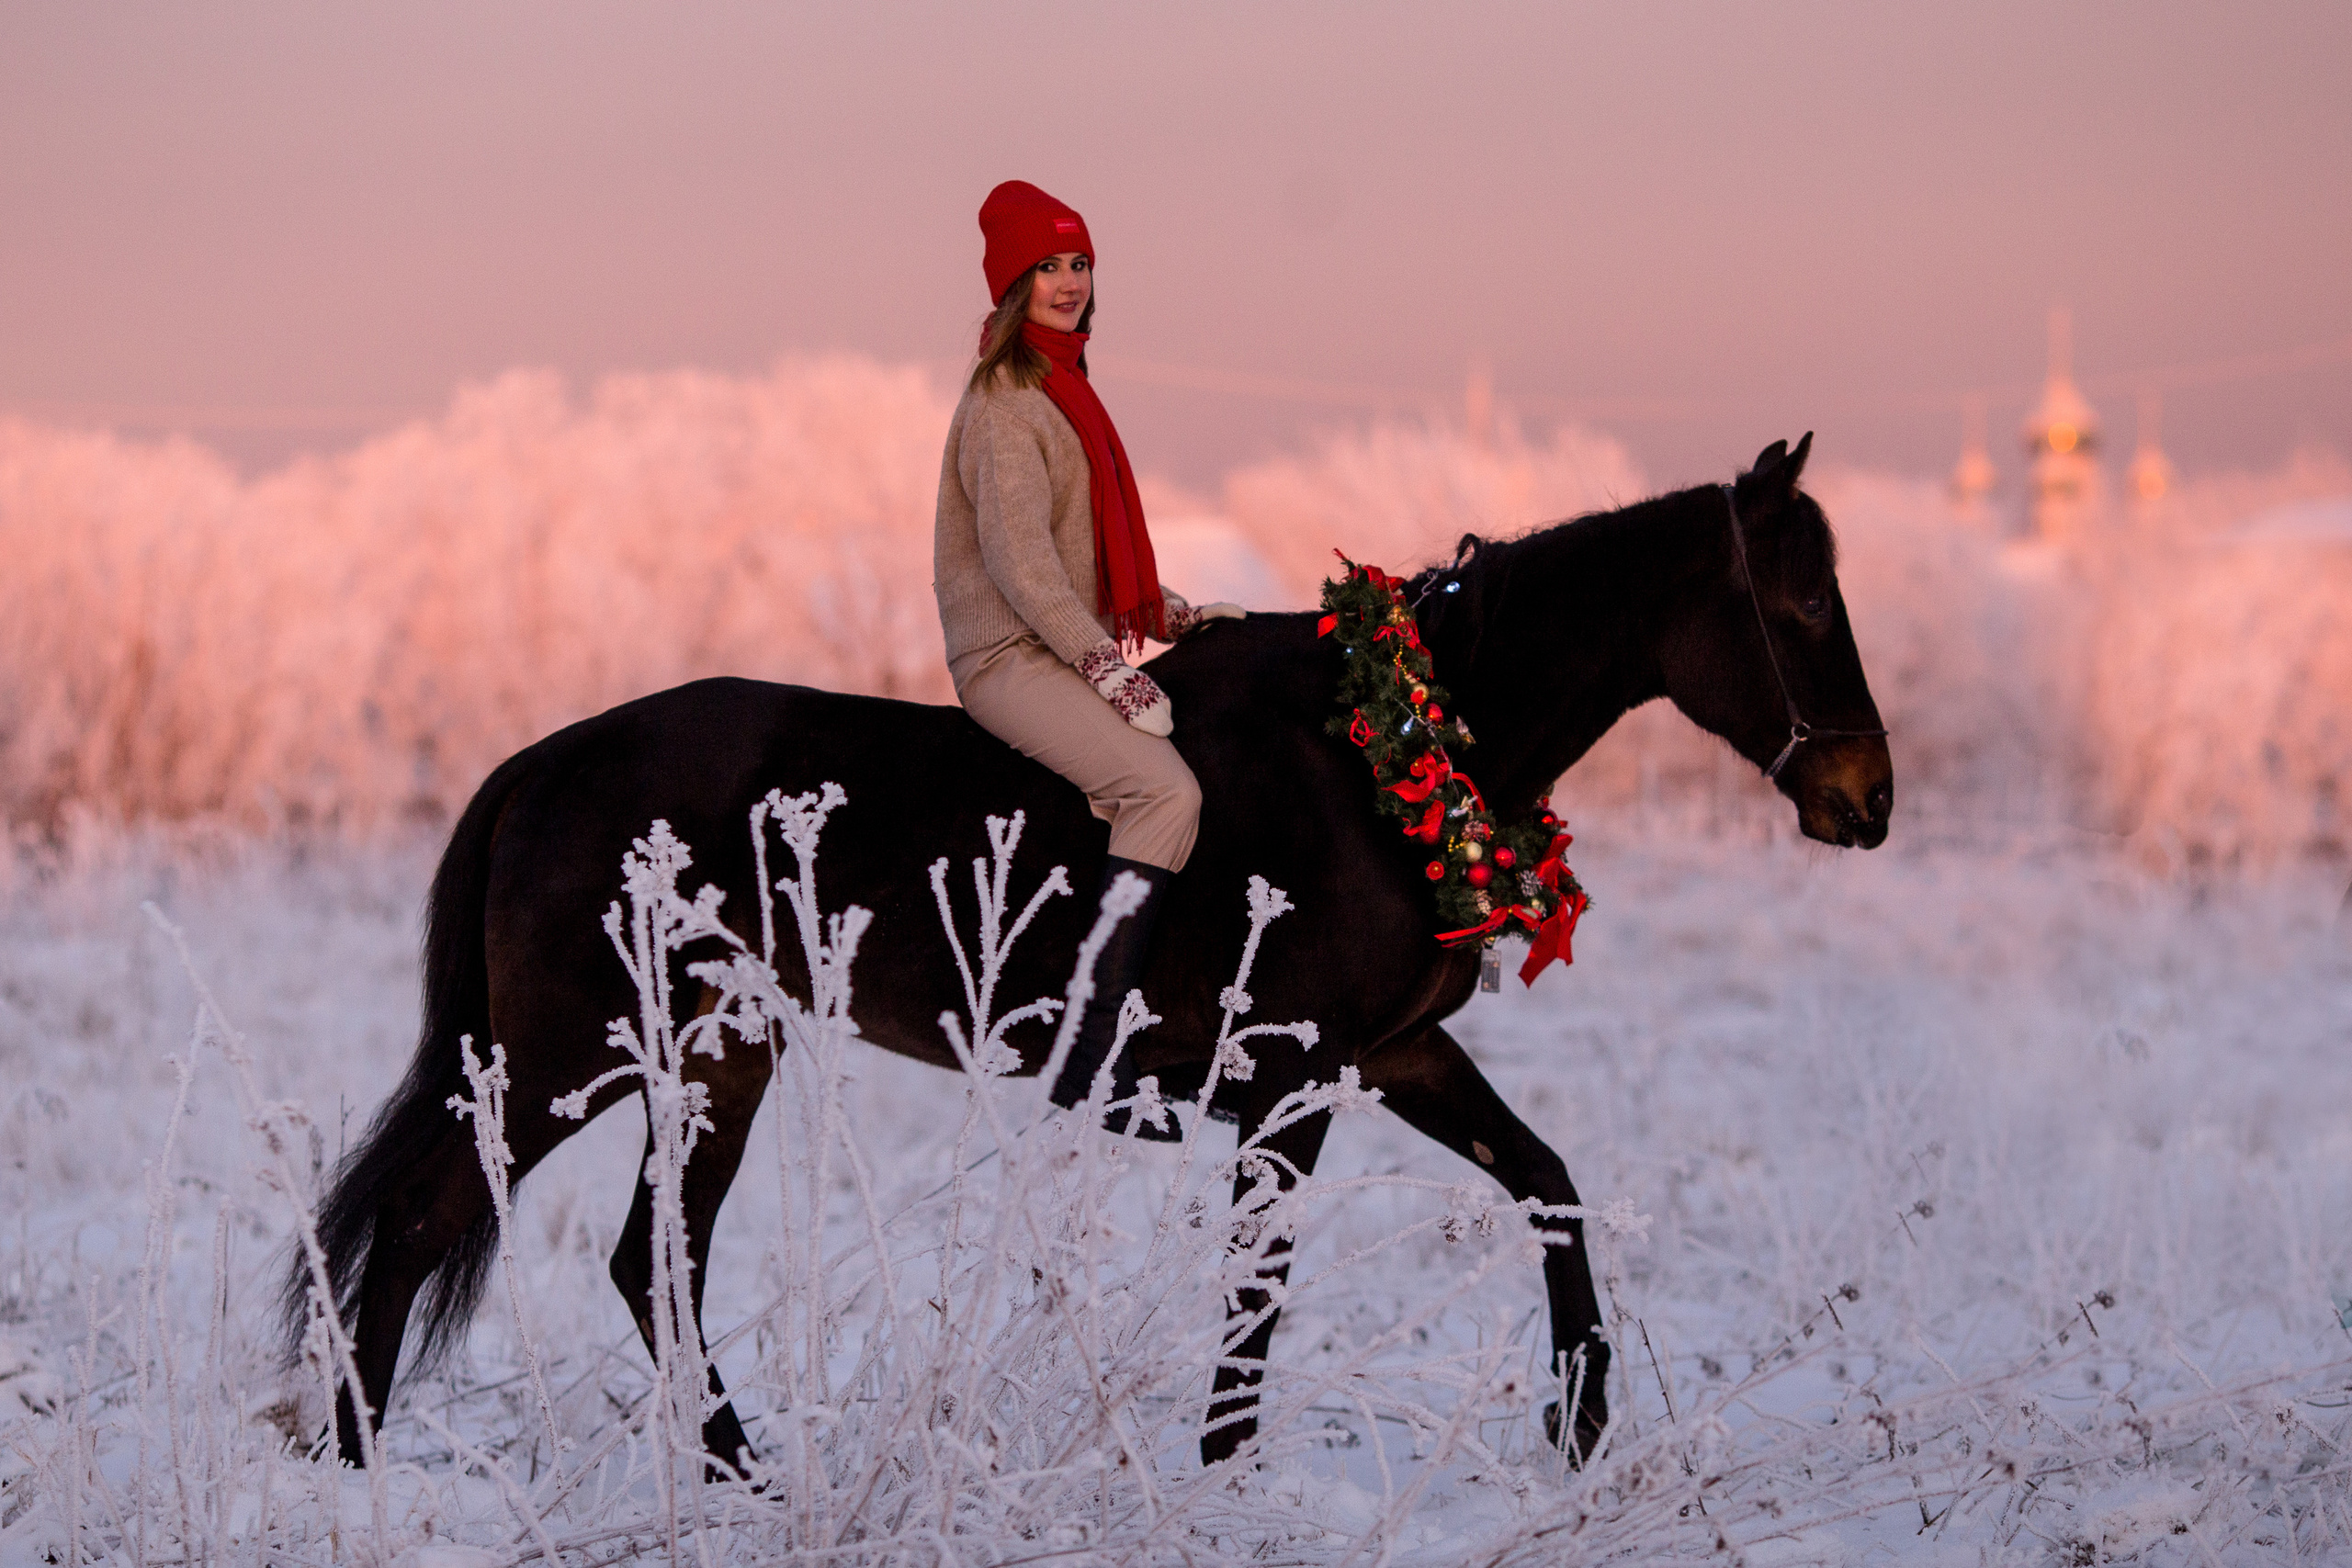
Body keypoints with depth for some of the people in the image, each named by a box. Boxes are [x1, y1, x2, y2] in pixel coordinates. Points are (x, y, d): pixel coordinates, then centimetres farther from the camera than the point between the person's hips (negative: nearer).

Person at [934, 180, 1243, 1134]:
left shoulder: (1061, 392, 20)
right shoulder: (1005, 401, -10)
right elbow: (1018, 556, -20)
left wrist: (1167, 616, 14)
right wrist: (1107, 665, -24)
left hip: (1074, 651, 10)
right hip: (1011, 658, -10)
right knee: (1165, 787, -27)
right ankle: (1093, 1065, -31)